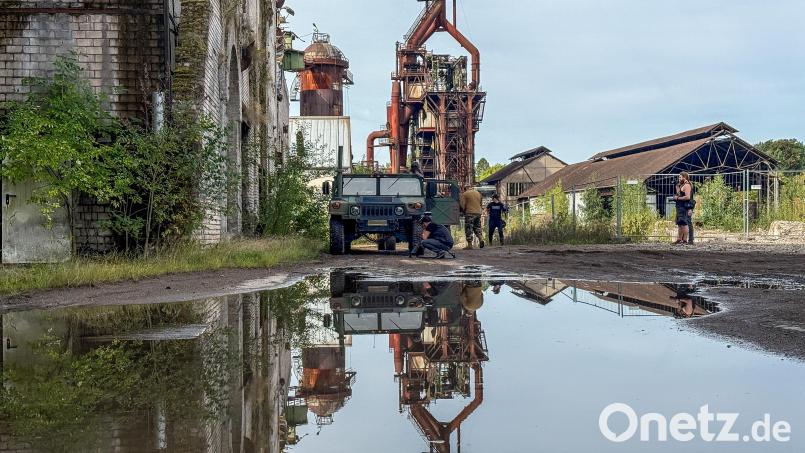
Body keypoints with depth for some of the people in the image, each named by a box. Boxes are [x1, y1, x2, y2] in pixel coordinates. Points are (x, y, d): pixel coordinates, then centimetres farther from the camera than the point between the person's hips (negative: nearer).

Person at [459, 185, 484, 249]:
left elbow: (462, 205, -6)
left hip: (470, 213, -6)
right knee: (477, 227, 18)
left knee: (469, 229, -2)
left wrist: (463, 211, 10)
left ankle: (469, 245, -5)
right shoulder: (478, 193, 14)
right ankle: (481, 239, -2)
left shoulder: (465, 194, -4)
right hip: (478, 212, 6)